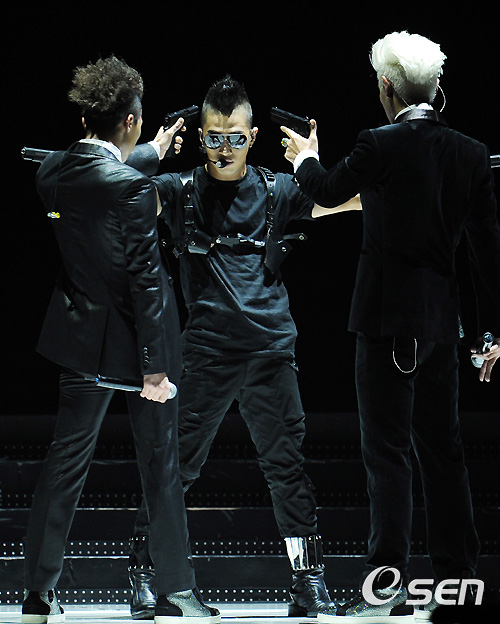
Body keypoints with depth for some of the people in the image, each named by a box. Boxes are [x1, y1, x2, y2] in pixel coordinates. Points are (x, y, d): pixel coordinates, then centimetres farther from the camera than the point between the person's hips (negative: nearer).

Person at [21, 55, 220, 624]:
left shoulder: (53, 173, -1)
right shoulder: (132, 187, -22)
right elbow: (144, 279, -20)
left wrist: (149, 154, 36)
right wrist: (155, 366, -17)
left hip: (80, 341, 6)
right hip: (132, 342, -6)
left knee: (64, 463, 11)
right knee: (159, 465, 7)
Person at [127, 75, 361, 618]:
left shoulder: (277, 191, 6)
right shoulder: (179, 191, 4)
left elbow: (350, 201, 4)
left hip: (271, 349, 1)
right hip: (205, 353, -1)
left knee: (285, 465, 1)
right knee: (175, 466, 0)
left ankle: (309, 577, 8)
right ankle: (142, 569, 12)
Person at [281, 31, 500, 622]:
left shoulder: (380, 146, -12)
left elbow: (327, 190, 6)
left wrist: (305, 158, 29)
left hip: (389, 318, -6)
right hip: (442, 320, 6)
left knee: (387, 451, -5)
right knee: (442, 450, 12)